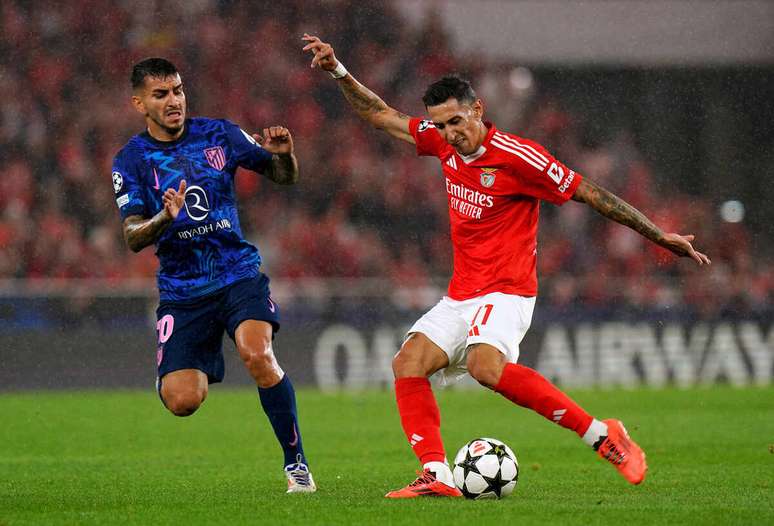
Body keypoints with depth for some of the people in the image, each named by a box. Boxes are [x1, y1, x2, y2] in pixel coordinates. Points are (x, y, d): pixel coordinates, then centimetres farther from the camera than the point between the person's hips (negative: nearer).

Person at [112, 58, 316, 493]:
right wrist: (165, 218, -29)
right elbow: (133, 237, -8)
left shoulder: (219, 134, 2)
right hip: (182, 289, 0)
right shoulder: (131, 161, -2)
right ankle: (199, 370, 27)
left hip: (239, 273, 0)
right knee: (182, 401, -12)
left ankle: (296, 462, -14)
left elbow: (284, 177, 10)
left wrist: (284, 154, -14)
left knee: (258, 355, -29)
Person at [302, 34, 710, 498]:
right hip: (460, 297, 8)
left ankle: (601, 435, -26)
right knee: (408, 364, -11)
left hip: (506, 292, -8)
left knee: (487, 366, -33)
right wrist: (338, 71, 10)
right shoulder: (444, 142, 5)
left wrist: (661, 236, -8)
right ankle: (437, 474, -15)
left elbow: (590, 194, -10)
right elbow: (382, 116, 19)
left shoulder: (516, 156, -15)